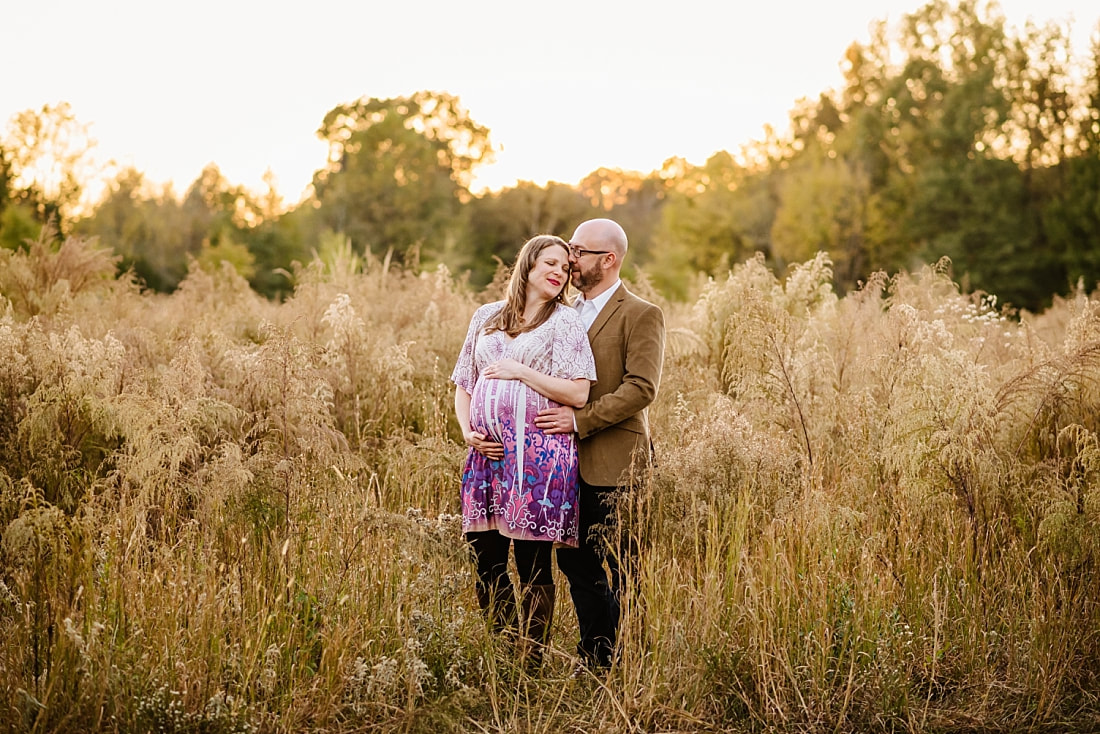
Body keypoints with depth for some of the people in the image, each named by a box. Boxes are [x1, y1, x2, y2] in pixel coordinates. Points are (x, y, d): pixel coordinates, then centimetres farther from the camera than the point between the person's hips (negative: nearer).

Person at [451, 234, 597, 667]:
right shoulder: (486, 317, 16)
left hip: (539, 454, -4)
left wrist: (520, 371, -9)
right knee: (486, 562, 5)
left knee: (534, 567, -2)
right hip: (488, 453, 5)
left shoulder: (564, 321, 2)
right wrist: (467, 430, 3)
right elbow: (463, 384, 20)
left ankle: (532, 664, 6)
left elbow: (578, 393, -8)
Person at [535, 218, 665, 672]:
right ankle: (594, 660, 25)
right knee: (575, 565, 13)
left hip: (614, 464, -7)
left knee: (624, 573, 0)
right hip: (569, 464, 7)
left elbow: (641, 388, -17)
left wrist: (580, 419, -20)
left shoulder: (641, 315, -7)